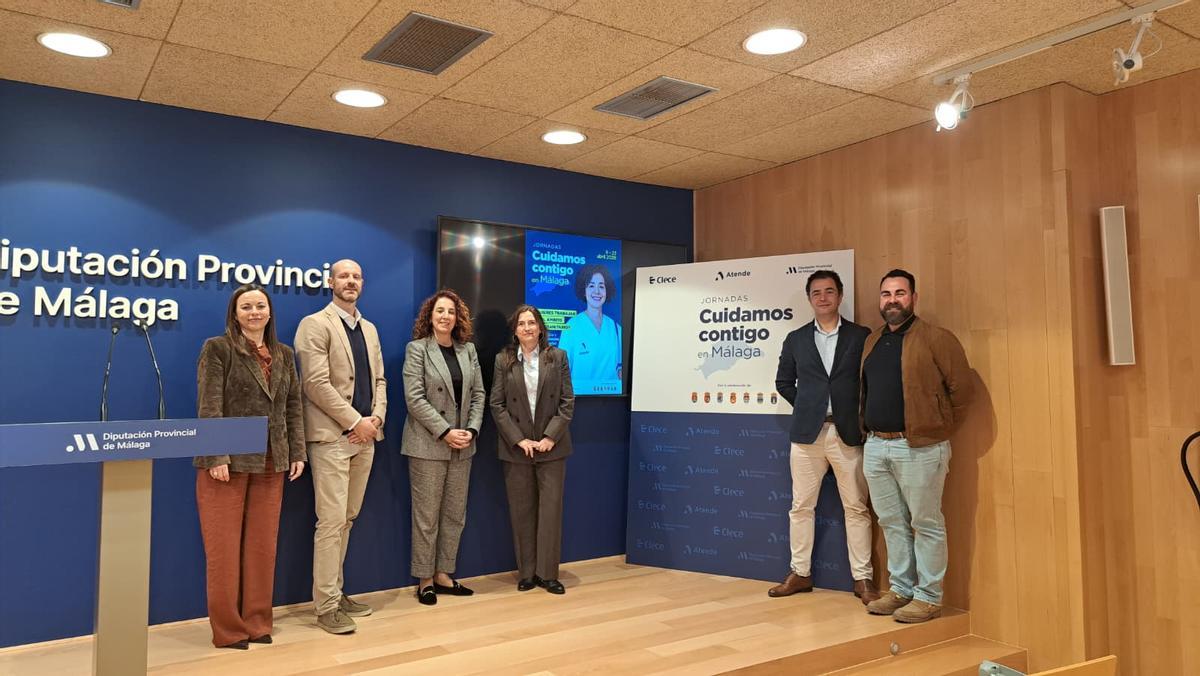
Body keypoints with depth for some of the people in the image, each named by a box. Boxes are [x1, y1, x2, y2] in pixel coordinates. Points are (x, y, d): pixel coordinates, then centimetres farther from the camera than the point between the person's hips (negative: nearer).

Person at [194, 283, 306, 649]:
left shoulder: (283, 354, 13)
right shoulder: (217, 348, -3)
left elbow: (293, 406, 13)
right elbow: (209, 407, -10)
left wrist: (297, 452, 6)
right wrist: (216, 457, -18)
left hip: (270, 464, 5)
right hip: (228, 461, -5)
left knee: (262, 545, 8)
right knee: (224, 547, 2)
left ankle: (257, 622, 19)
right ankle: (228, 629, 12)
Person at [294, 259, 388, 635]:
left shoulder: (369, 329, 17)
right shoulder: (315, 324, -5)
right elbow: (317, 383, -14)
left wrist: (375, 418, -1)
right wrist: (354, 421, -14)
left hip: (365, 435, 7)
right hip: (332, 436, -7)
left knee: (348, 519, 12)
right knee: (331, 521, -5)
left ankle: (335, 591, 23)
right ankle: (326, 605, 3)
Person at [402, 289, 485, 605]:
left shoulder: (468, 349, 10)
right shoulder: (417, 349, -4)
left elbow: (478, 394, 9)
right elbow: (415, 398, -12)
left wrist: (471, 430, -6)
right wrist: (445, 432, -16)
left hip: (462, 445, 5)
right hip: (428, 445, -5)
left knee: (455, 514, 9)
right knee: (427, 515, 1)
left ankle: (443, 574, 20)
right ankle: (424, 579, 13)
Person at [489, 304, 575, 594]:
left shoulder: (557, 357, 3)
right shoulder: (503, 360, 2)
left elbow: (567, 401, 0)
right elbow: (496, 405, 0)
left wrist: (550, 437, -9)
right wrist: (519, 439, -9)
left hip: (551, 445, 0)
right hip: (516, 447, 0)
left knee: (551, 508, 1)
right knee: (521, 511, 6)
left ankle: (547, 573, 11)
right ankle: (526, 573, 16)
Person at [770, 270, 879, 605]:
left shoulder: (862, 336, 2)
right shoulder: (796, 339, 8)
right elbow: (784, 382, 14)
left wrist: (860, 413, -3)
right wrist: (808, 405, 6)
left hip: (848, 433, -2)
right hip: (807, 432, 2)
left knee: (856, 508, 5)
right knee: (801, 507, 7)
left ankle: (863, 577, 15)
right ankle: (800, 573, 18)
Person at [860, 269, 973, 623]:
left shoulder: (935, 339, -7)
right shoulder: (872, 341, 14)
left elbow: (961, 387, -7)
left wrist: (940, 428, -1)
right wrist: (869, 427, 14)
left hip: (918, 448, -6)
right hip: (875, 446, 7)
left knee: (926, 524, 2)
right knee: (892, 522, 13)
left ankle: (928, 596, 13)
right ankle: (901, 589, 25)